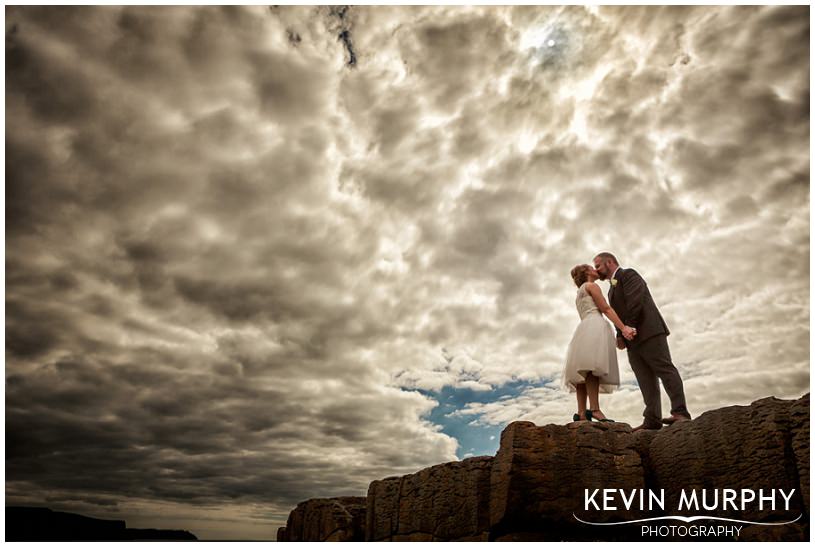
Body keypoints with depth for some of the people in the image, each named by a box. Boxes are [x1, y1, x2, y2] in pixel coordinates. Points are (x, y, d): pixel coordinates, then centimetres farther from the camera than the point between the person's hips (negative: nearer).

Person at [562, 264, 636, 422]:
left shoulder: (579, 295, 34)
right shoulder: (591, 286, 8)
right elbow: (606, 309, -2)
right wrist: (623, 328, -9)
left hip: (584, 328, 9)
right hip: (595, 325, -9)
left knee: (584, 372, -4)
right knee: (593, 367, -22)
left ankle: (581, 413, -14)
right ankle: (594, 409, -34)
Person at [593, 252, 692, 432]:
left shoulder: (628, 274, 1)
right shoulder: (613, 288, 28)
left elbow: (635, 302, -13)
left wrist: (628, 328, -13)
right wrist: (620, 335, 6)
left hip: (648, 331, -8)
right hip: (632, 339, 8)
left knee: (665, 369, -11)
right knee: (646, 380, 0)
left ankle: (680, 412, -15)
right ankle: (652, 419, -5)